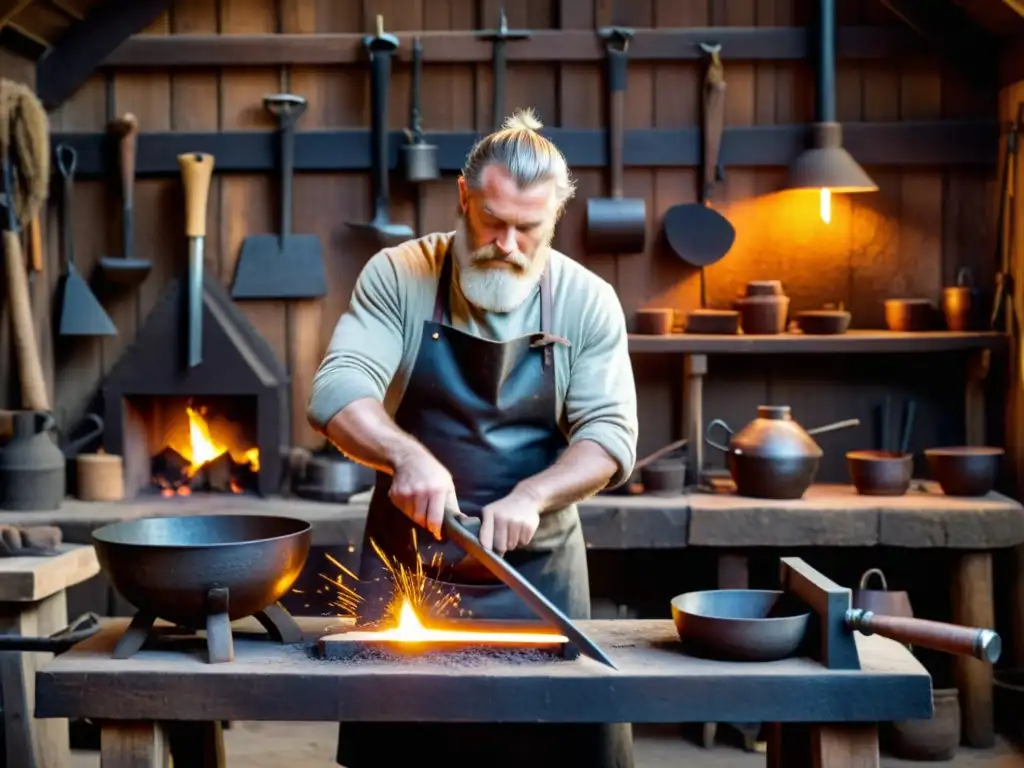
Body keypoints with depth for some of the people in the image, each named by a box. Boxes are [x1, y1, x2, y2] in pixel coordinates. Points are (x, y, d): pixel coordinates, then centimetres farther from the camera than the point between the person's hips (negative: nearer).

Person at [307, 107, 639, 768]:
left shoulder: (588, 302, -3)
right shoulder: (397, 276, -6)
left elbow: (611, 437, -8)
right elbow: (336, 392, -15)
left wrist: (531, 496, -26)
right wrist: (406, 456, -34)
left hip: (536, 567, 1)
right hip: (406, 562, 0)